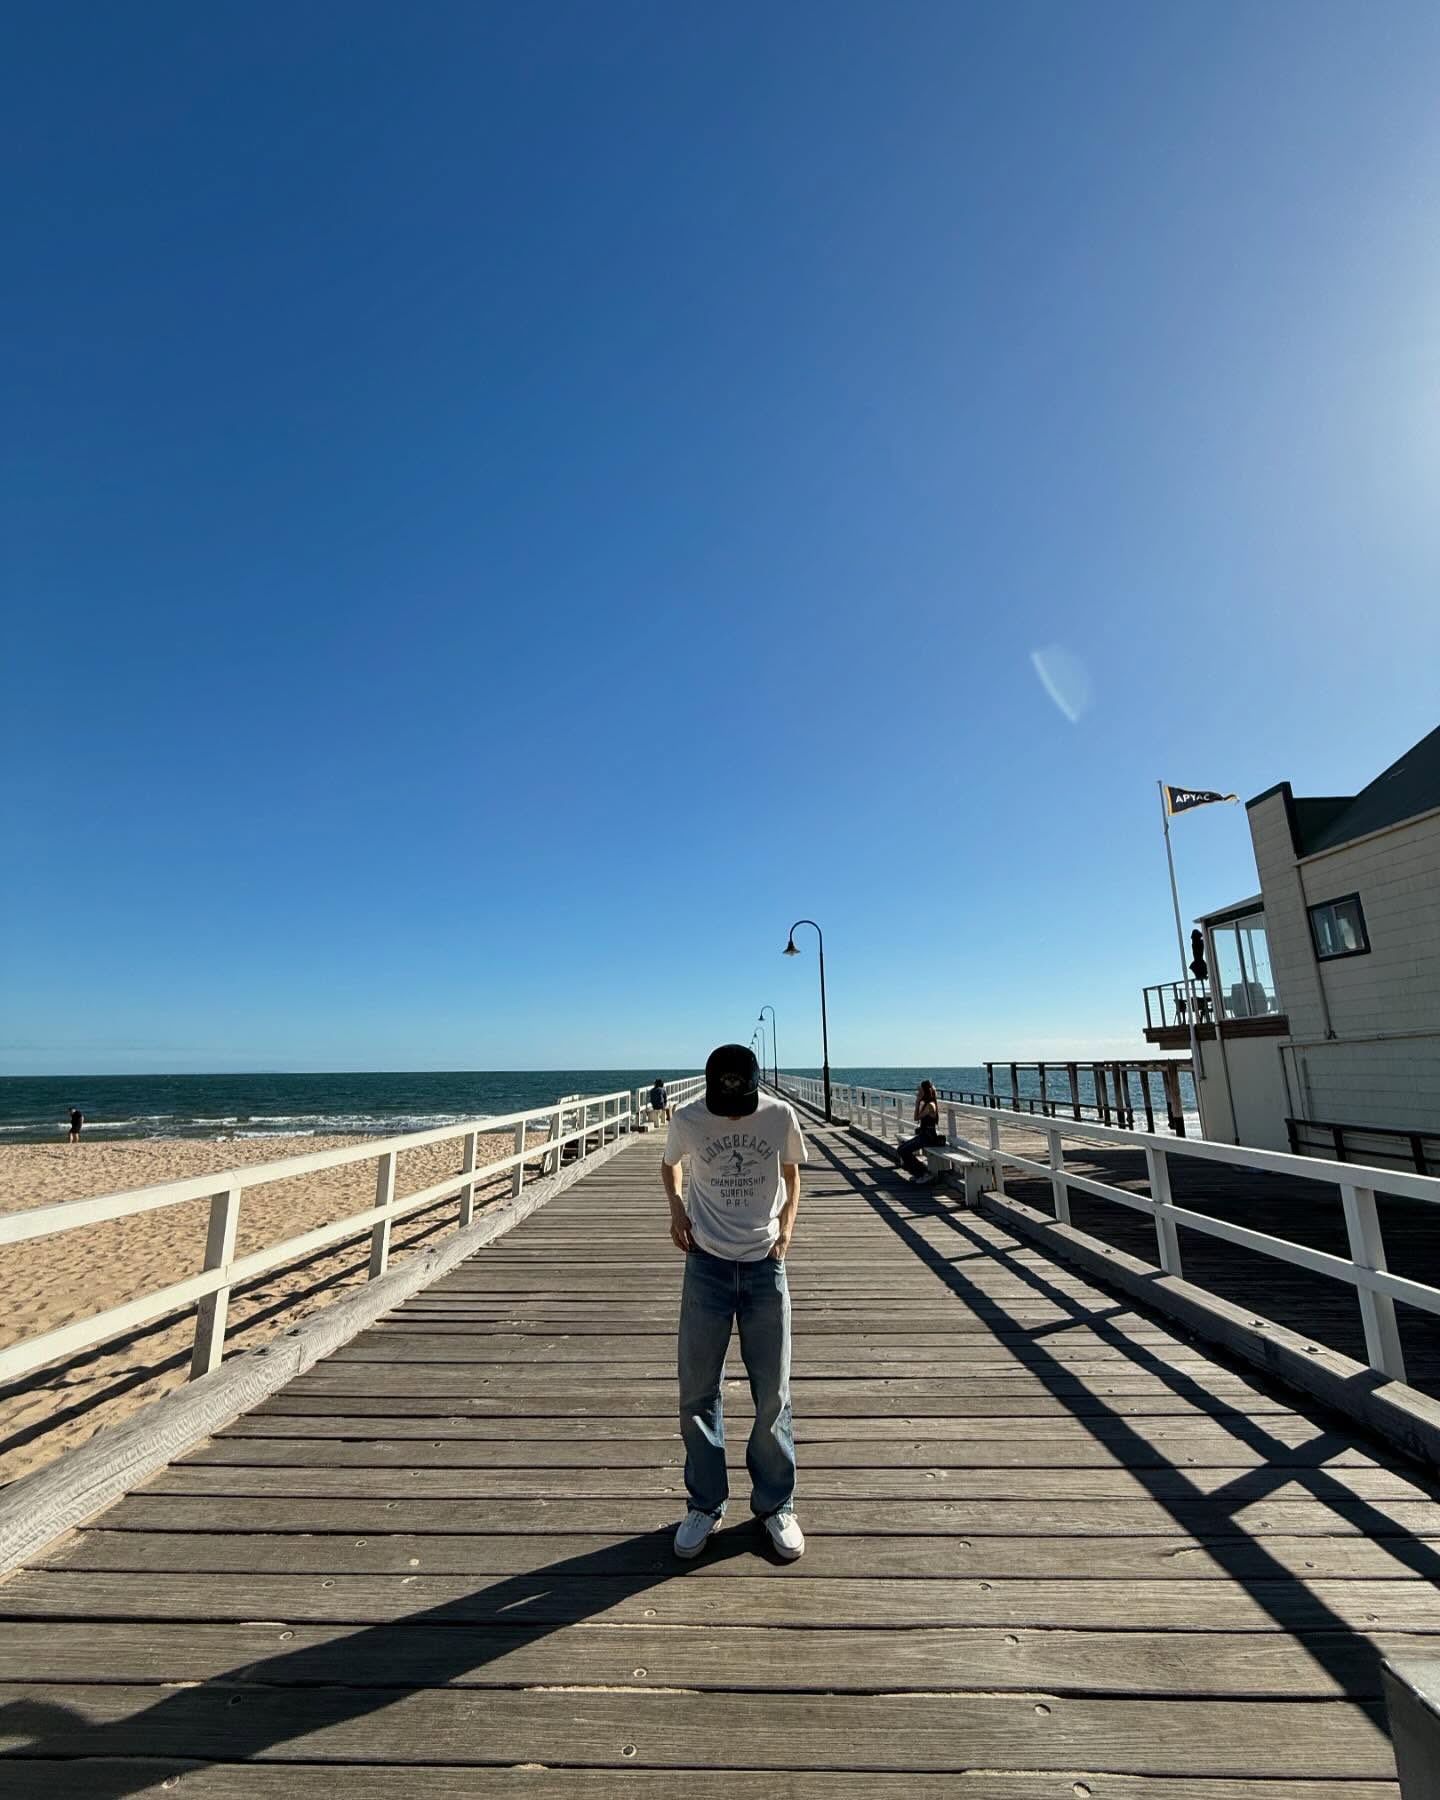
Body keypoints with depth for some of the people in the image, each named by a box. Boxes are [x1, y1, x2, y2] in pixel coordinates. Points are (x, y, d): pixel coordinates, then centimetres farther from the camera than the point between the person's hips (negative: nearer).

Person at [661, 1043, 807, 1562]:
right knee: (697, 1392, 10)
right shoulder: (687, 1120, -11)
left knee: (772, 1394, 10)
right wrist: (676, 1208, -5)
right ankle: (705, 1504, 32)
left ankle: (775, 1505, 32)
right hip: (707, 1266, 0)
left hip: (766, 1266, 0)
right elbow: (670, 1165, 11)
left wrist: (786, 1226, -4)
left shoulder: (780, 1115, -11)